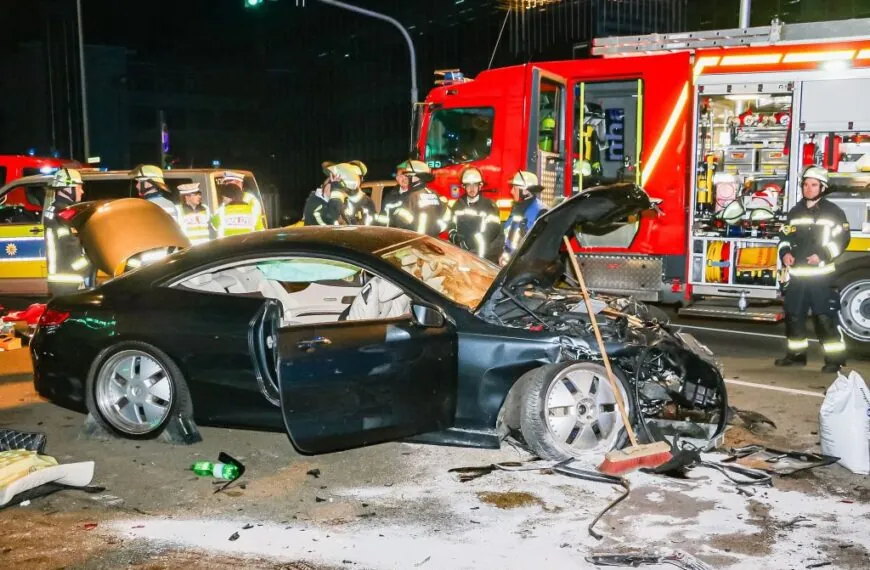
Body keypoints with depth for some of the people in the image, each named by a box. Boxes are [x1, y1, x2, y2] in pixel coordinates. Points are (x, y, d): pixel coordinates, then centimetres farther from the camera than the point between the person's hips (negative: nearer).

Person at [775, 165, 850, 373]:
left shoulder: (833, 212, -1)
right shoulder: (795, 212, 14)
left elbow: (842, 239, -5)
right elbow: (785, 235, 17)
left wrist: (823, 255, -18)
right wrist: (785, 253, -3)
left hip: (821, 274, -5)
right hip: (797, 273, 6)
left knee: (825, 317, -9)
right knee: (793, 314, 10)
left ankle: (835, 358, -4)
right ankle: (797, 354, 22)